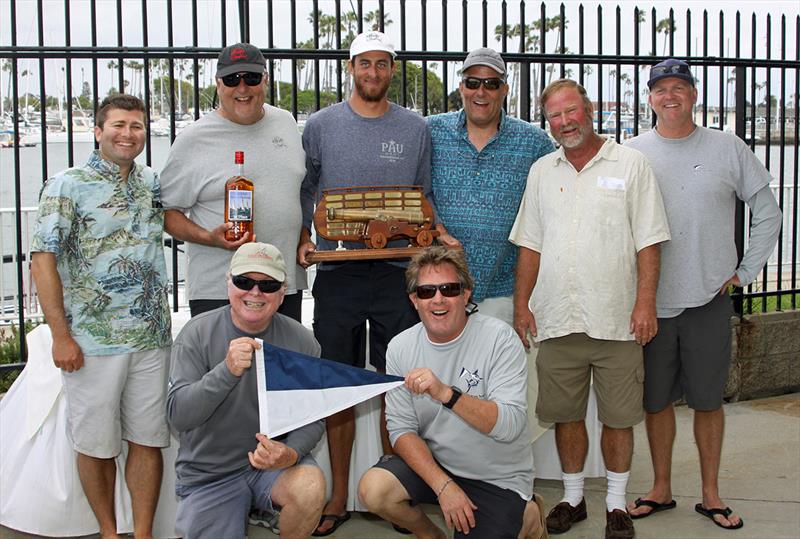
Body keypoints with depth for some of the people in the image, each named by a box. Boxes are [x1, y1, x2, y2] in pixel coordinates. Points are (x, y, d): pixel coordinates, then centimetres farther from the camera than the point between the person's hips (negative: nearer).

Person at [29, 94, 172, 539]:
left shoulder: (154, 183, 9)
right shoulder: (67, 186, -5)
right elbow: (43, 259, -9)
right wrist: (61, 335, -13)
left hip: (153, 338, 4)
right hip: (92, 341, -4)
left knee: (148, 439, 8)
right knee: (96, 443, 7)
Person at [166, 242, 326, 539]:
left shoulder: (301, 341, -6)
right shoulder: (198, 333, -10)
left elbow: (313, 419, -2)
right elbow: (177, 416, -17)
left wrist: (291, 453, -24)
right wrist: (227, 370, -32)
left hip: (273, 460, 0)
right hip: (208, 472, 0)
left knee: (310, 488, -29)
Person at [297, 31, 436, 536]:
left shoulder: (416, 129, 8)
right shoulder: (321, 125, 6)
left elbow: (425, 199, 13)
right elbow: (304, 192, 10)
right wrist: (304, 240, -5)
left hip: (397, 271, 1)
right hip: (337, 271, 0)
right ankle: (339, 496, 16)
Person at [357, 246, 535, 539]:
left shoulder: (499, 338, -16)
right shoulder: (400, 348, -4)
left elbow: (510, 426, -25)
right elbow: (402, 428, -6)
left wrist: (446, 393, -39)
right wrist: (443, 485, -19)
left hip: (497, 478, -3)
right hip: (433, 462, 3)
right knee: (373, 490, -21)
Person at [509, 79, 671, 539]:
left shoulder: (630, 164, 1)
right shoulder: (542, 172, 12)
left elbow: (648, 241, -3)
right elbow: (530, 244, 13)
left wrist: (646, 303, -10)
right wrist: (522, 304, 7)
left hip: (617, 320, -3)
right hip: (557, 319, 3)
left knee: (618, 417, 5)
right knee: (567, 414, 11)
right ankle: (573, 498, 26)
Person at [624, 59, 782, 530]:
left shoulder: (728, 149, 2)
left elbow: (768, 214, 7)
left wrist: (744, 273, 3)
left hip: (709, 298, 0)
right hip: (651, 301, 1)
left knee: (708, 399, 7)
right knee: (656, 400, 10)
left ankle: (711, 494, 22)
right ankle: (661, 490, 25)